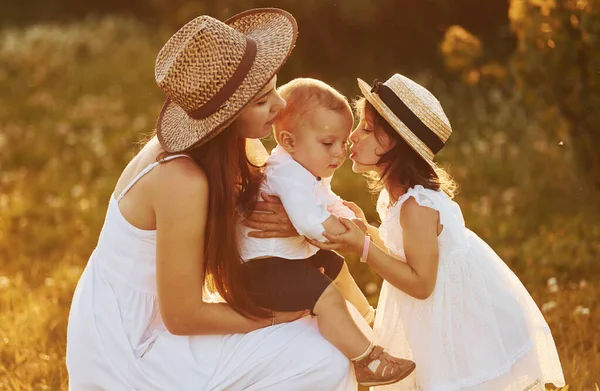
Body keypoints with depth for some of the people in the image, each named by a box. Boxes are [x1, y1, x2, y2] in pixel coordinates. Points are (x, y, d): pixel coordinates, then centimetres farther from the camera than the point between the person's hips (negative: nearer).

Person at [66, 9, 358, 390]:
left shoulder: (217, 152, -2)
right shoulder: (182, 181, -26)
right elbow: (182, 315, -22)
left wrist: (296, 222, -11)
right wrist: (279, 315, -11)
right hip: (127, 354, -9)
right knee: (324, 360, -15)